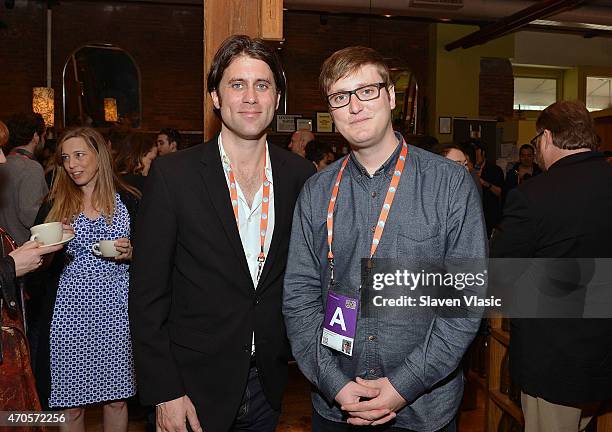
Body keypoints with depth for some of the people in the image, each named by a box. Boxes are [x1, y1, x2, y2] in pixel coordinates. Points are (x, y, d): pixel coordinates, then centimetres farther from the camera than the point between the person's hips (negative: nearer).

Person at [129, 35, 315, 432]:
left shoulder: (301, 175, -4)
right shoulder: (173, 175, -12)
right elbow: (147, 295, -10)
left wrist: (294, 349, 2)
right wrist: (164, 392, -11)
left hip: (268, 382, 3)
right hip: (195, 386, -2)